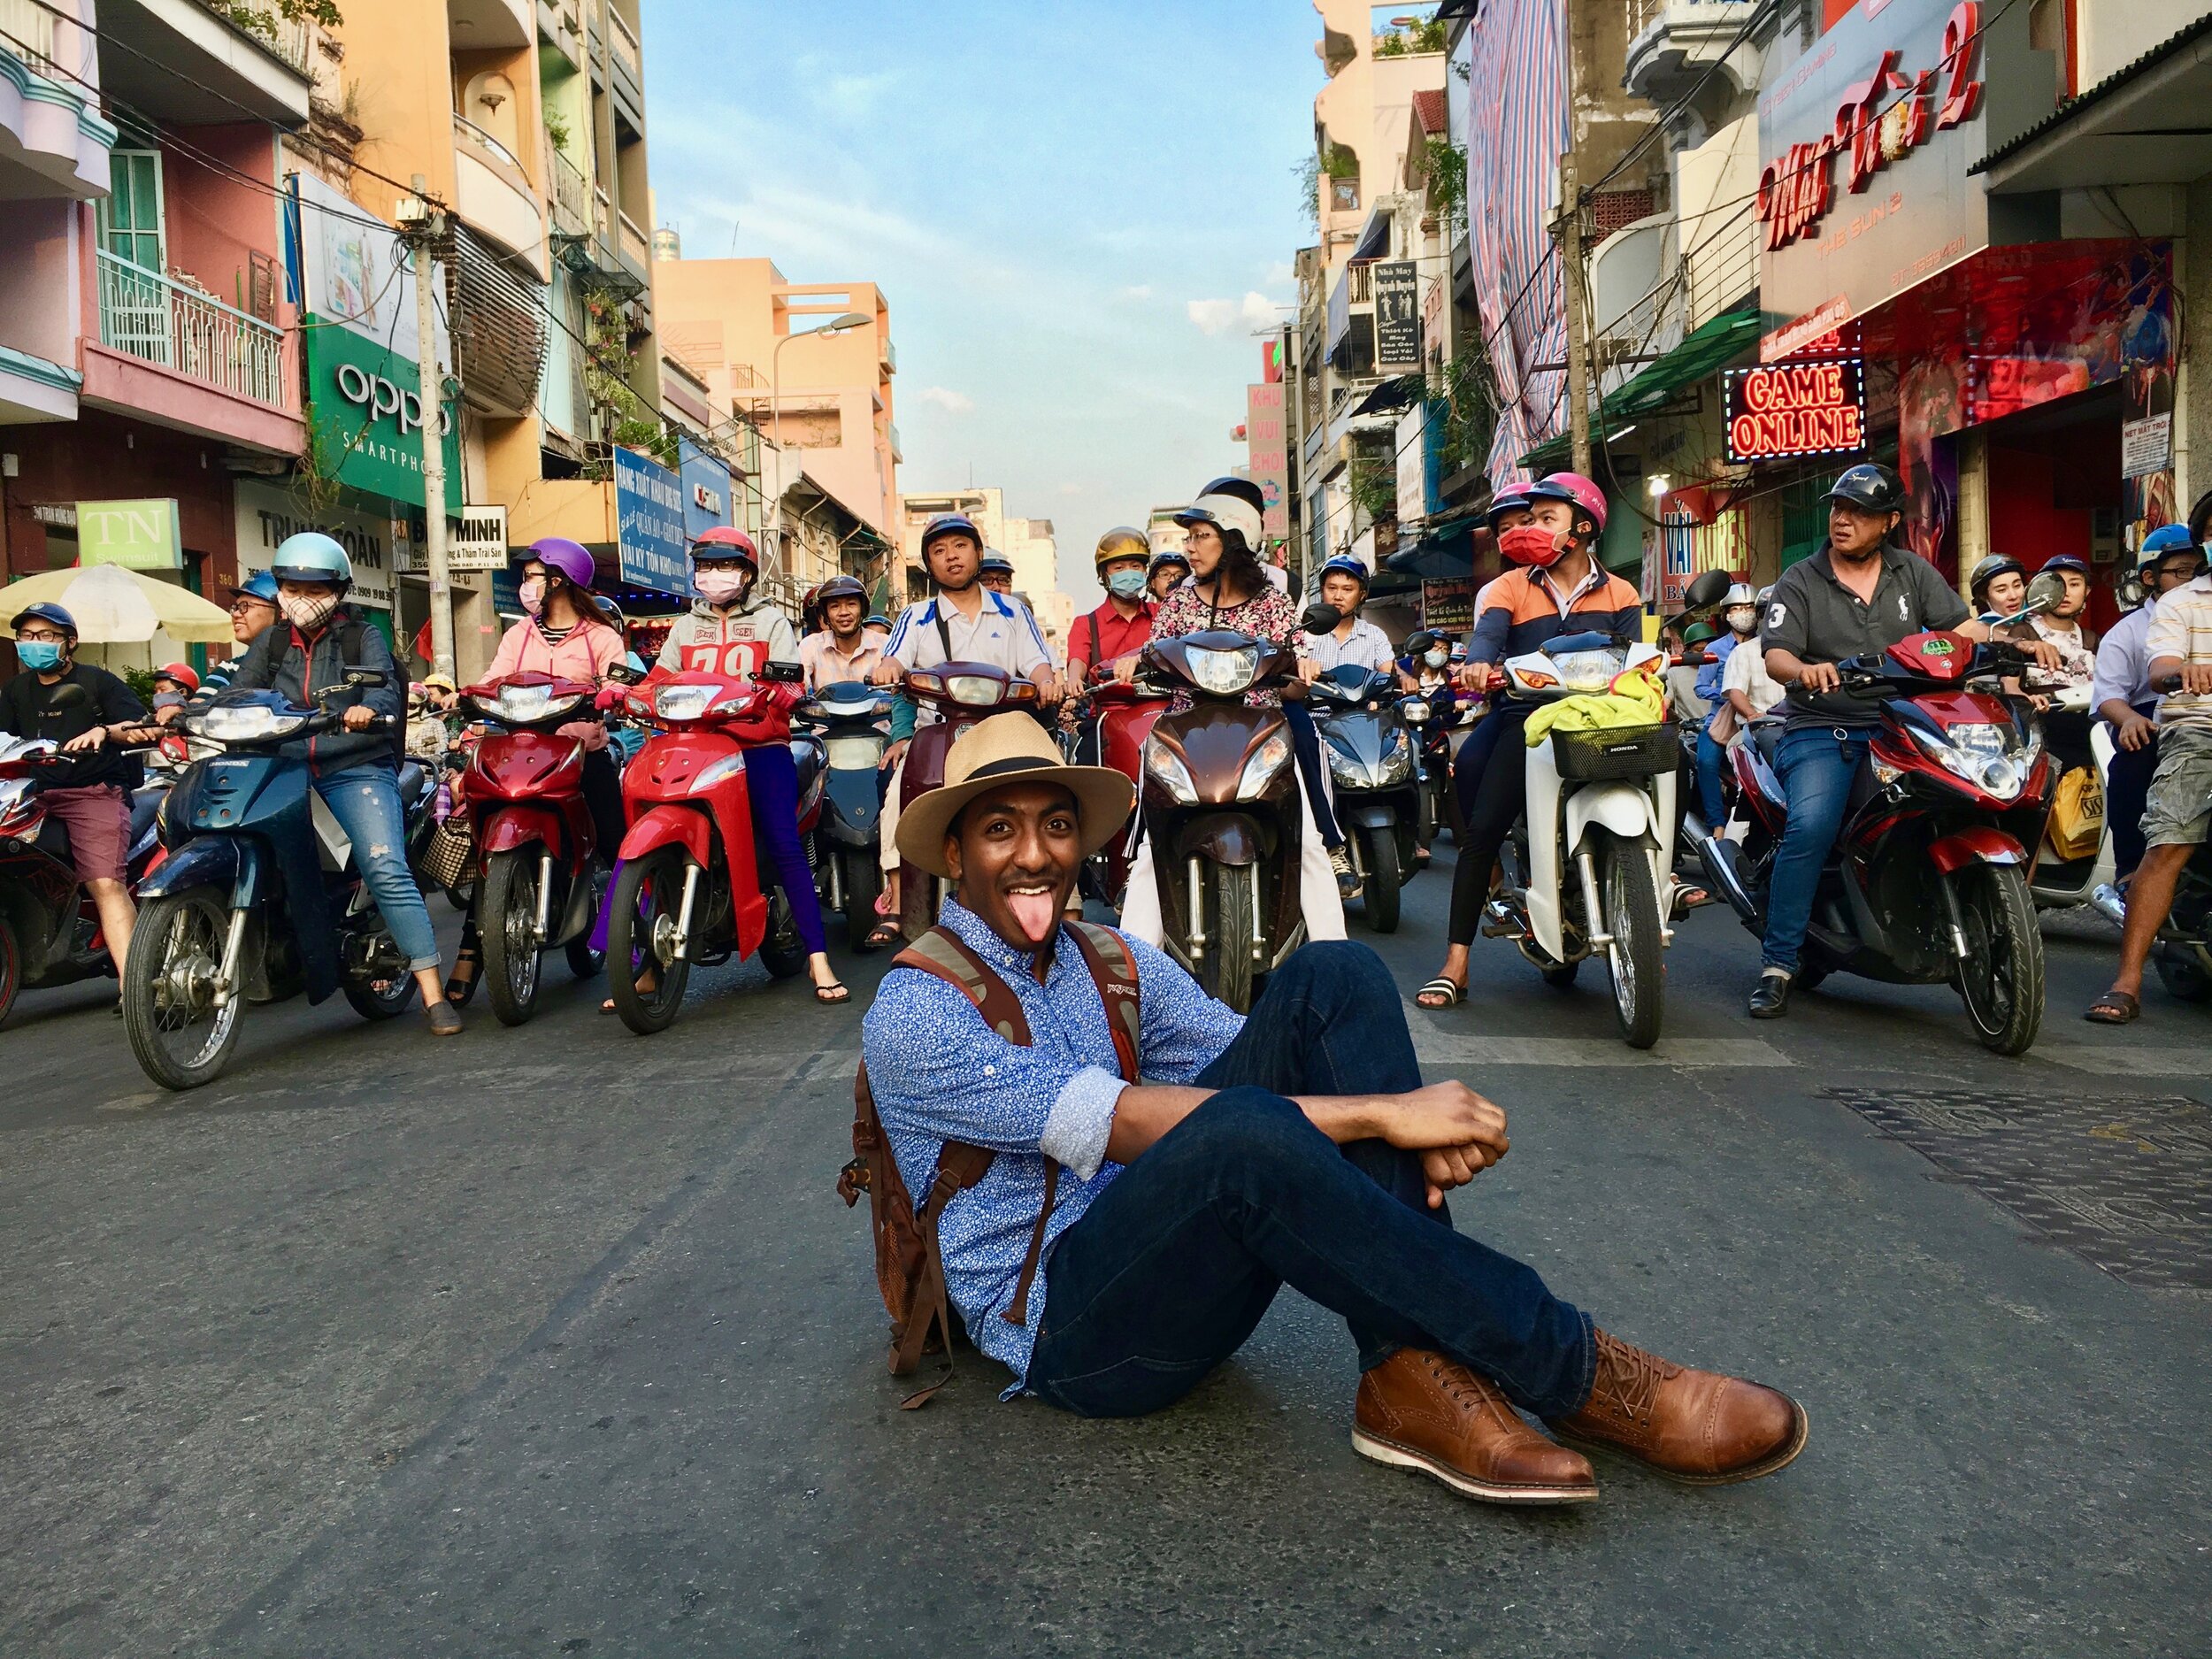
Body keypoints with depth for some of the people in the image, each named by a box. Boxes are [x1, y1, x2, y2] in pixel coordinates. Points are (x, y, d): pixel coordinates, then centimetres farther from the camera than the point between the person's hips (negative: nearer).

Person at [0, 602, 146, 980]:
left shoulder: (97, 681, 8)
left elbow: (142, 728, -3)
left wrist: (105, 731, -22)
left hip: (93, 792, -5)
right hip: (33, 794, 5)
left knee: (106, 883, -23)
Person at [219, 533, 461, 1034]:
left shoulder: (362, 638, 7)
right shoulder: (269, 645, 19)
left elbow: (387, 688, -9)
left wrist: (368, 708, -34)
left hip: (356, 769, -4)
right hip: (285, 770, 5)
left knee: (387, 871, -20)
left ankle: (433, 993, -20)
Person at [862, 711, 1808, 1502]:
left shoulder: (1114, 965, 12)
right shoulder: (912, 1014, -11)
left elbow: (1241, 1052, 1)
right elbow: (1119, 1124, -23)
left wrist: (1414, 1124, -22)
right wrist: (1379, 1113, -26)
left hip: (1182, 1270, 6)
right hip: (1064, 1332, -6)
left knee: (1331, 982, -14)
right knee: (1242, 1134, -39)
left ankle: (1417, 1371, -25)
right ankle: (1579, 1375, -24)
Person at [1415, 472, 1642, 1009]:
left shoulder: (1620, 595, 16)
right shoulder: (1511, 587, 12)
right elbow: (1488, 632, -9)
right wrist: (1479, 663, -32)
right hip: (1527, 717, -1)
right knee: (1482, 831, -13)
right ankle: (1456, 963, -9)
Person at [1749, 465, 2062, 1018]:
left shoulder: (1913, 573, 15)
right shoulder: (1799, 581, 6)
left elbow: (1962, 626, 10)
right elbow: (1774, 654, -7)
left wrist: (2016, 644, -10)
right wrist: (1804, 670, -30)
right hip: (1820, 731, -3)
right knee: (1811, 826, -28)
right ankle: (1778, 963, -20)